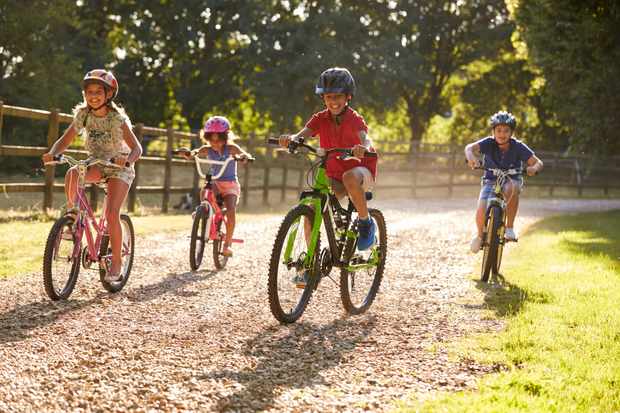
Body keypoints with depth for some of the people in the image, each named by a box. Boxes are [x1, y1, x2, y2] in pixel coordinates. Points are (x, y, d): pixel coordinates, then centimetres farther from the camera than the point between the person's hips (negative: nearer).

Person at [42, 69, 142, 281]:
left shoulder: (117, 118, -18)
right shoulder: (82, 115, -7)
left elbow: (136, 148, -21)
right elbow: (65, 140, -4)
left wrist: (127, 160, -43)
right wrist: (52, 153, -25)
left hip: (118, 168, -4)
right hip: (96, 164, 4)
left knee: (111, 214, -19)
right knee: (71, 173, -31)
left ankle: (116, 261, -4)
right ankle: (71, 212, -9)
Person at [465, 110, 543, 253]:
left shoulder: (518, 146, -15)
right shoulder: (489, 143, -15)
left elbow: (538, 162, -16)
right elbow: (470, 147, -30)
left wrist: (534, 168, -40)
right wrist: (471, 157, -53)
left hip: (512, 180, -1)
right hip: (491, 181, 1)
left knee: (512, 187, -39)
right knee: (481, 211, -23)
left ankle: (510, 227, -22)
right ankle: (480, 235, 13)